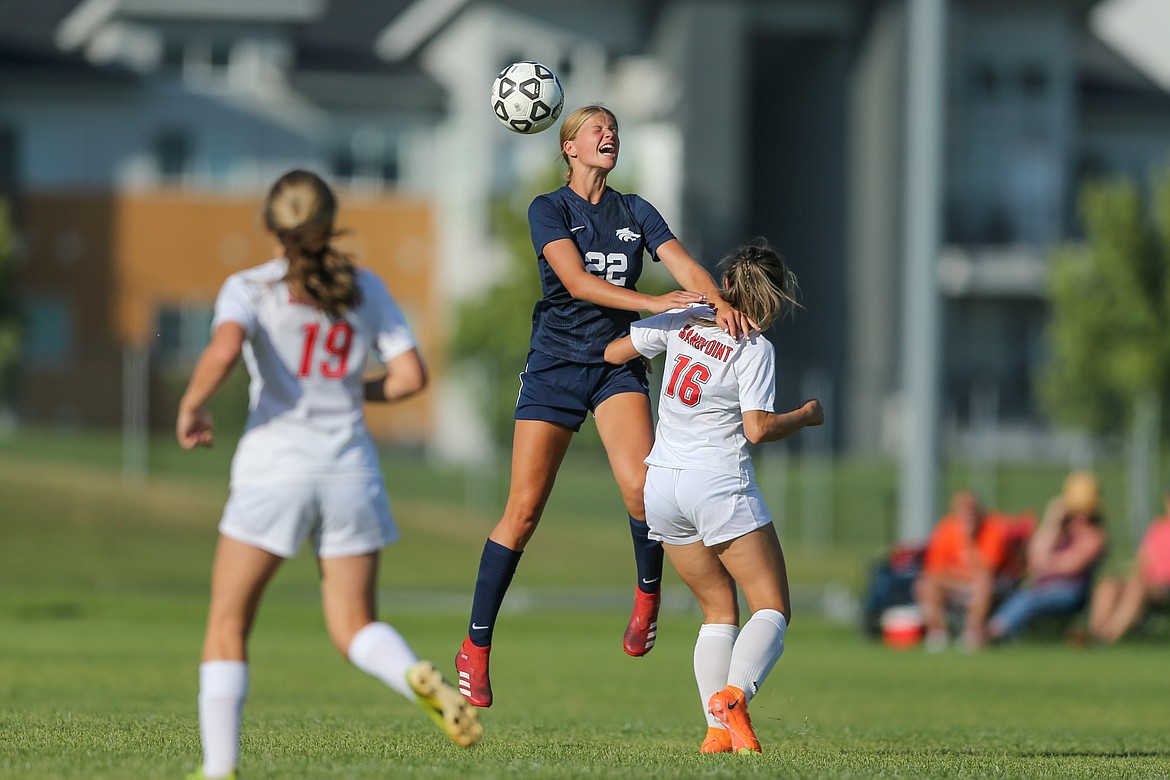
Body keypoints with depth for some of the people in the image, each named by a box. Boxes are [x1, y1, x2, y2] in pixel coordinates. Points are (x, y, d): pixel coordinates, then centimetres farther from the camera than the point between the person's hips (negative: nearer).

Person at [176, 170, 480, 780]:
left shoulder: (250, 288, -2)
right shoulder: (366, 288, 8)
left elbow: (223, 352, -21)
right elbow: (410, 375, 2)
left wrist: (190, 408, -4)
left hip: (274, 469, -3)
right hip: (350, 469, 3)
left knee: (228, 621, 8)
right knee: (354, 625, 10)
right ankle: (418, 677, -23)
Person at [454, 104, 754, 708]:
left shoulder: (635, 212, 10)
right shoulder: (549, 209, -2)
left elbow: (682, 264, -4)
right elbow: (575, 280, -17)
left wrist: (719, 302, -26)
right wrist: (655, 303, -29)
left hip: (618, 362, 2)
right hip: (555, 364, -2)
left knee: (641, 486, -23)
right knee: (523, 511, -5)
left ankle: (647, 594, 3)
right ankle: (475, 649, 5)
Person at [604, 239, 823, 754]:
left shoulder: (684, 319, 4)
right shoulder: (755, 349, -10)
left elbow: (614, 353, 12)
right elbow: (758, 428, -14)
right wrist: (806, 417, 3)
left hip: (662, 484, 6)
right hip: (719, 482, -6)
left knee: (719, 611, 14)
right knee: (772, 609, -1)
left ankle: (717, 730, -1)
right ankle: (733, 694, -28)